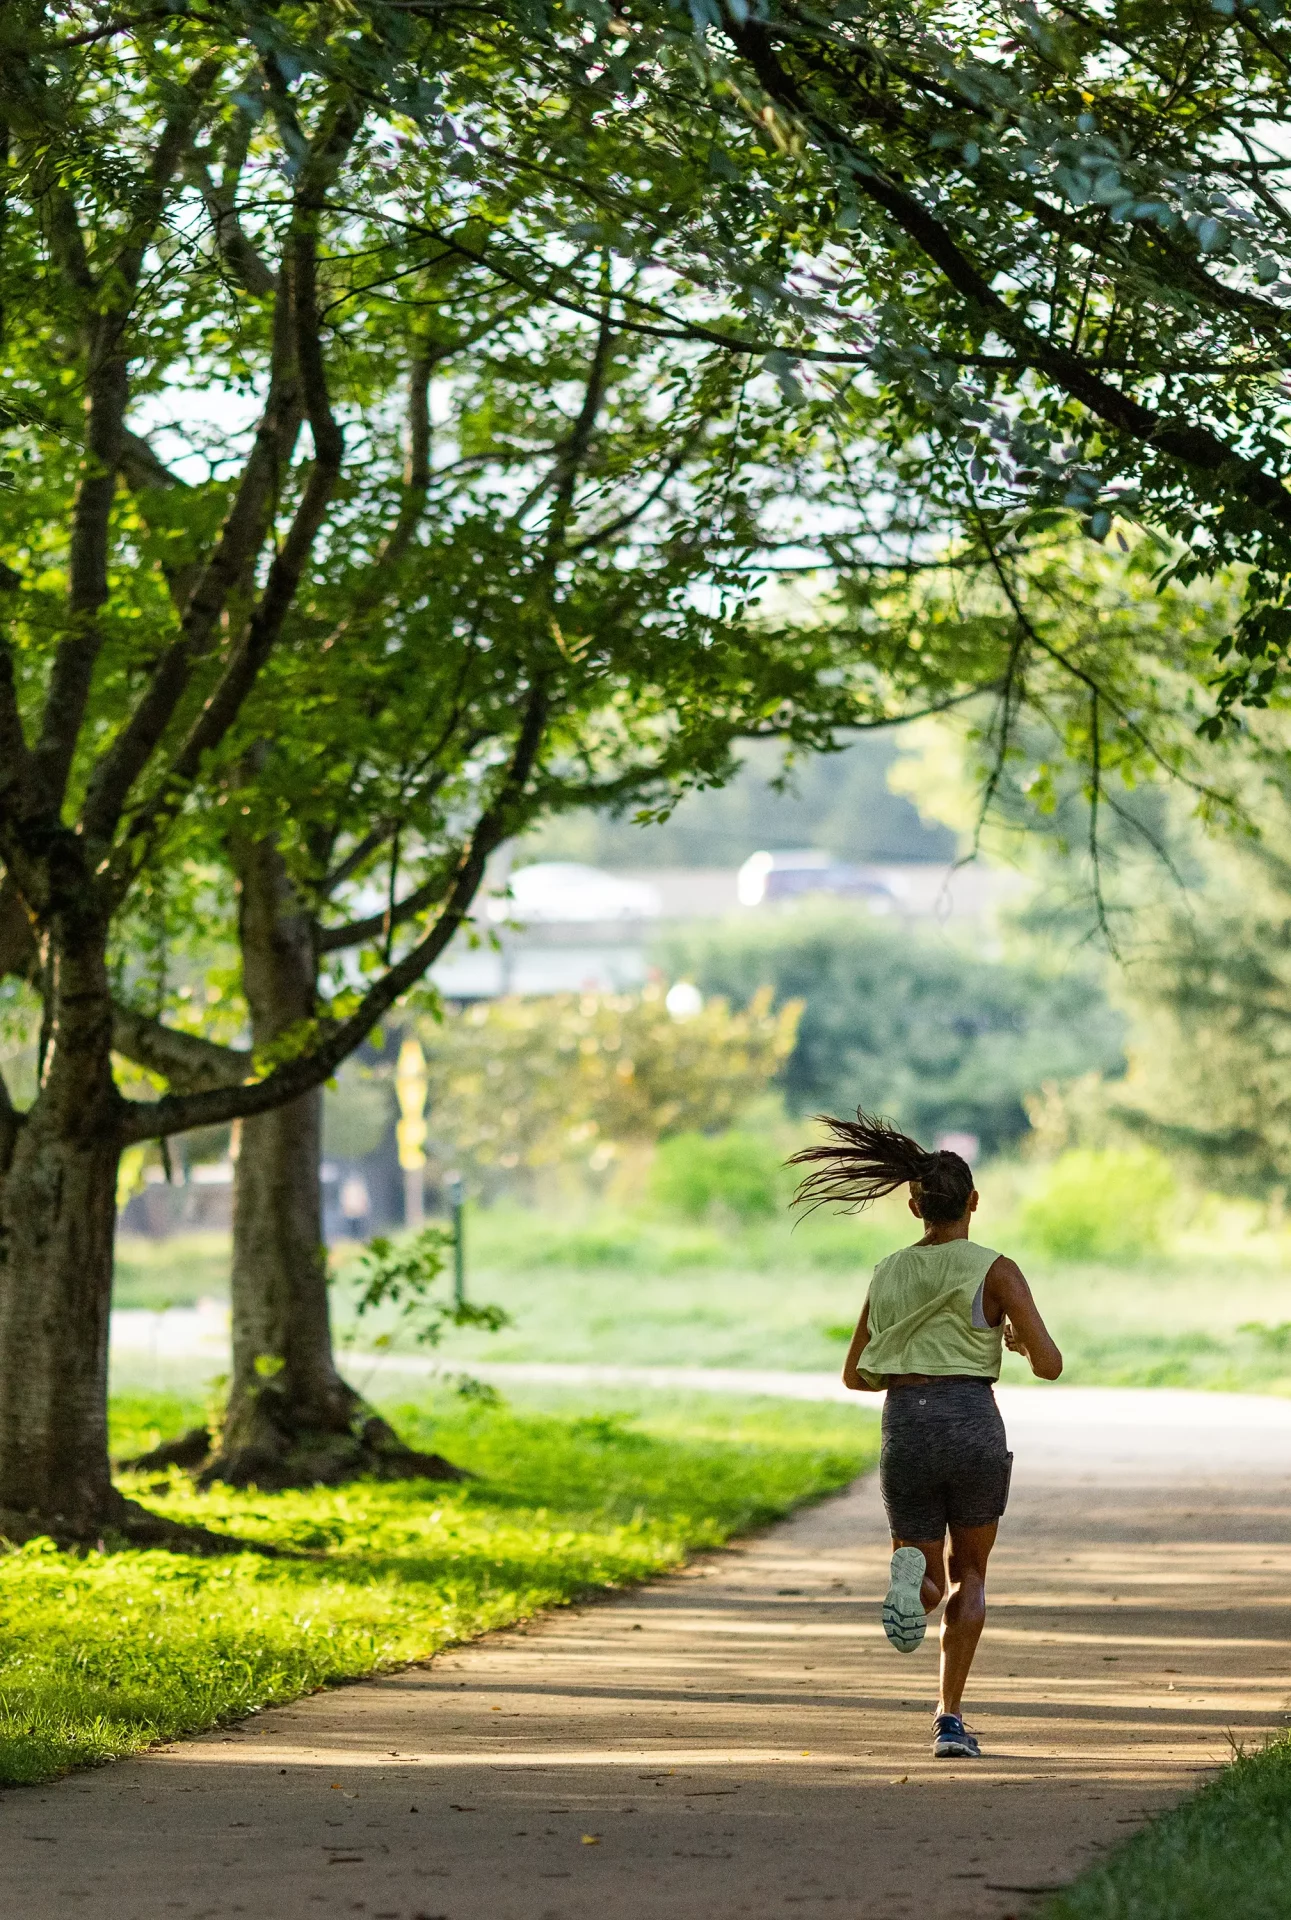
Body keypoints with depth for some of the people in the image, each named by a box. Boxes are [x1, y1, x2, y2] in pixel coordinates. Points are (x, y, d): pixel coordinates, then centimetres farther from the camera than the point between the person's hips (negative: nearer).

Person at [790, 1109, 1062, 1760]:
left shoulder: (889, 1274, 13)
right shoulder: (996, 1270, -1)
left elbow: (855, 1375, 20)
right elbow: (1049, 1365, -6)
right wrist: (1020, 1341, 17)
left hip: (905, 1436, 2)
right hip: (974, 1430, -2)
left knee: (930, 1592, 16)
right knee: (969, 1577, 19)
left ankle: (911, 1574, -24)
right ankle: (950, 1719, 1)